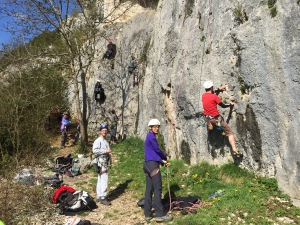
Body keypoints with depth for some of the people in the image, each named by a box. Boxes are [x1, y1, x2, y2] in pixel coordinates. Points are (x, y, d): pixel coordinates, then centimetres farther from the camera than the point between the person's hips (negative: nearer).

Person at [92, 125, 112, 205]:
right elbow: (94, 150, -24)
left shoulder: (106, 141, 19)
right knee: (104, 180, -12)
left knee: (100, 180, 14)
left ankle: (99, 196, 21)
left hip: (105, 162, 9)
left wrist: (110, 162, 18)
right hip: (101, 161, -9)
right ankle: (102, 197, -8)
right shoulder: (98, 140, -10)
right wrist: (105, 151, -21)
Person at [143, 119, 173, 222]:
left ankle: (148, 213, 13)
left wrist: (163, 162, 12)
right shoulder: (151, 136, -9)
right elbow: (158, 150, -7)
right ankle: (160, 214, -7)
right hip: (152, 164, -10)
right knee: (157, 189, -8)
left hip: (148, 164, 10)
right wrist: (166, 157, 11)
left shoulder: (150, 137, 20)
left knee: (149, 189, 9)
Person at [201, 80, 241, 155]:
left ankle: (210, 125, 32)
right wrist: (230, 104, 14)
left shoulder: (203, 96, 1)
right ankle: (235, 150, -3)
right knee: (229, 133, 4)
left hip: (208, 119, 5)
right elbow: (223, 105, -5)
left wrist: (219, 89, 27)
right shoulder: (214, 97, -16)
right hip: (216, 119, -5)